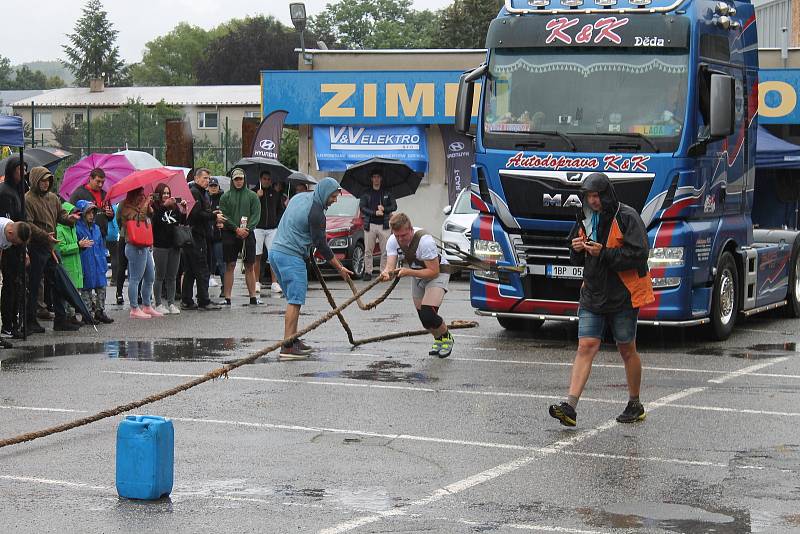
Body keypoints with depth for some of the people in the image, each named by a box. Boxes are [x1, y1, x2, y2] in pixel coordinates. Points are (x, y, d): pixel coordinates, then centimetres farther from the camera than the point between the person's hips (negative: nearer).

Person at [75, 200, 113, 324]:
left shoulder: (96, 228, 13)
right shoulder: (77, 228, -8)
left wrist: (104, 262, 14)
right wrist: (80, 245, -26)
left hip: (98, 263, 6)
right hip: (85, 264, -6)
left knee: (101, 287, 6)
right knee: (86, 288, 2)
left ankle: (100, 311, 17)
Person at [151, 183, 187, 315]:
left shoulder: (174, 207, 8)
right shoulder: (155, 208, -5)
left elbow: (183, 222, 3)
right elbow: (155, 220, -24)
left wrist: (183, 210, -12)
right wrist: (164, 205, -28)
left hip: (174, 245, 5)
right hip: (160, 246, -5)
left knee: (172, 277, 8)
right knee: (160, 276, 2)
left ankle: (171, 303, 13)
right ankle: (158, 304, 8)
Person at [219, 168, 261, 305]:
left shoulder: (252, 196, 8)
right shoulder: (225, 197, 5)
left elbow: (256, 214, 2)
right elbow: (224, 216, -2)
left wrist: (247, 229, -11)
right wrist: (236, 229, -13)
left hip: (248, 234, 1)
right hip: (230, 234, -1)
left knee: (250, 266, 4)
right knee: (230, 266, -1)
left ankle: (253, 296, 8)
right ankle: (227, 298, 0)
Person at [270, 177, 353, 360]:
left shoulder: (299, 197, 14)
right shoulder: (316, 212, -14)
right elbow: (321, 245, -11)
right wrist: (340, 268, -4)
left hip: (275, 251, 10)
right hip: (291, 256, -10)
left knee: (293, 299, 15)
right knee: (295, 301, -11)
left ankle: (293, 340, 19)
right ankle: (287, 347, -16)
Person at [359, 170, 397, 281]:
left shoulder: (387, 194, 13)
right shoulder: (366, 194, 10)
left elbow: (394, 206, 7)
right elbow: (362, 208, 0)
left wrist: (384, 209, -12)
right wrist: (375, 213, -13)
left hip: (384, 225, 1)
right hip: (370, 225, -1)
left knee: (385, 251, -3)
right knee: (368, 250, -2)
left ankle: (384, 271, 3)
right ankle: (368, 272, 3)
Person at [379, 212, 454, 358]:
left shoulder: (424, 240, -33)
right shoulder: (392, 241, -15)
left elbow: (434, 272, -30)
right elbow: (391, 266, -22)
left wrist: (408, 272, -39)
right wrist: (386, 273, -46)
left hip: (437, 273, -6)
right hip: (417, 275, 6)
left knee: (428, 315, -21)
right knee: (422, 317, 10)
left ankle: (446, 337, 7)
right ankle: (438, 339, 39)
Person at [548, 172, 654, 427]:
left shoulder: (627, 217, -10)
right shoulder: (586, 220, 12)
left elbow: (639, 254, -18)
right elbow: (578, 260, 22)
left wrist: (603, 253, -21)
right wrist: (577, 250, -2)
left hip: (623, 296, -5)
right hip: (592, 295, 5)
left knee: (627, 350, 8)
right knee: (586, 347, -6)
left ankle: (635, 405, 25)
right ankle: (570, 407, -15)